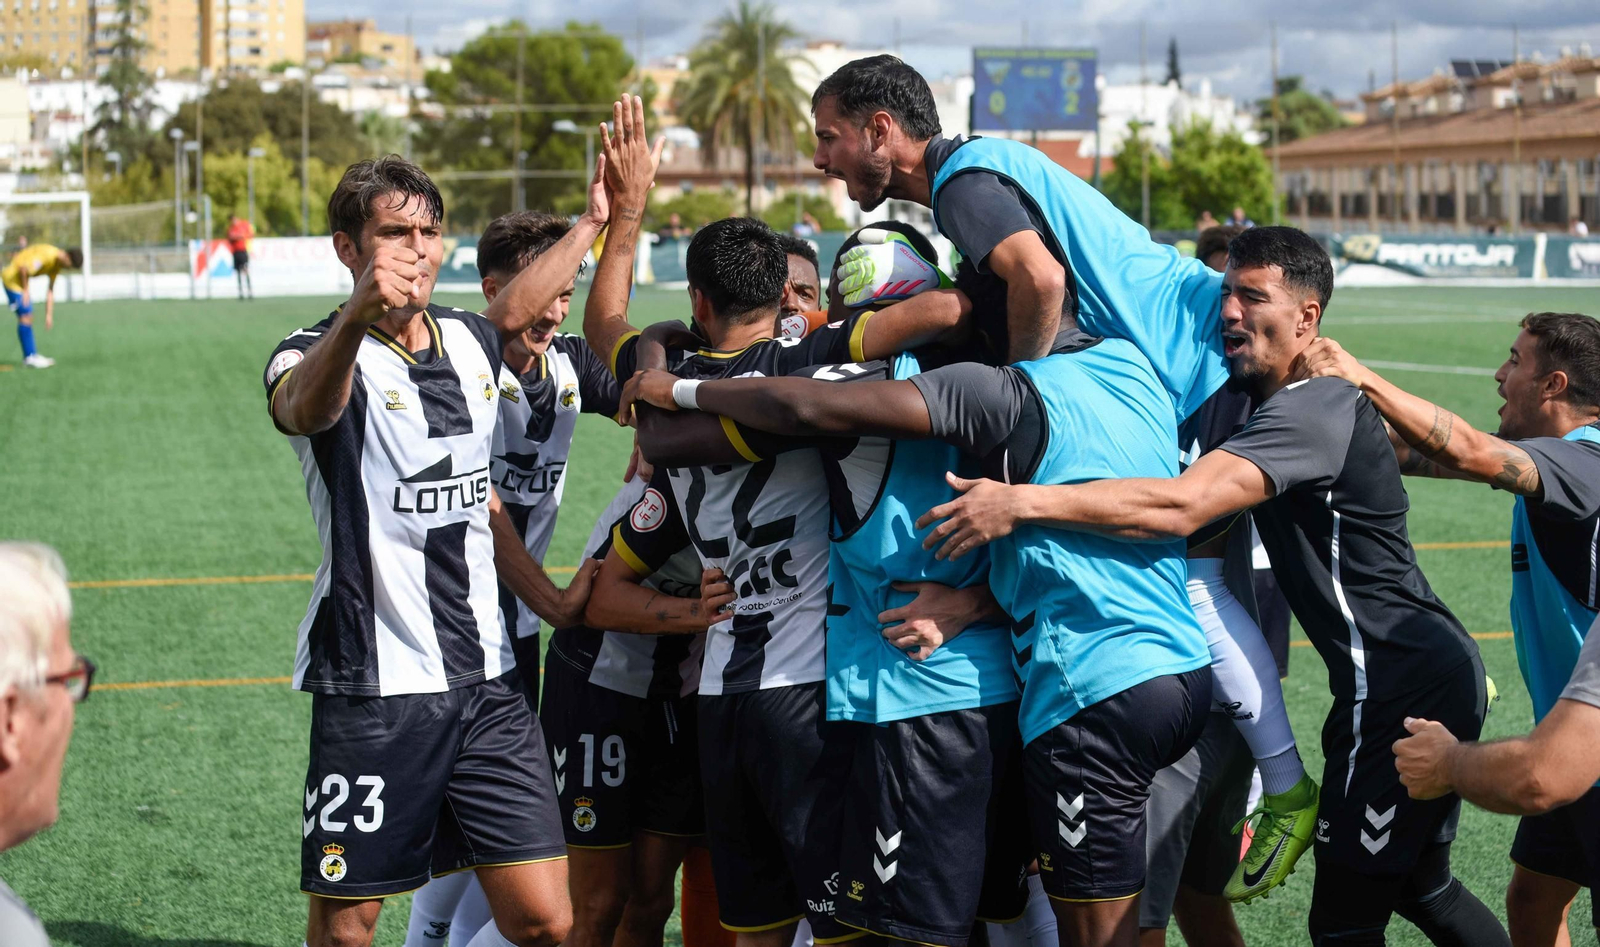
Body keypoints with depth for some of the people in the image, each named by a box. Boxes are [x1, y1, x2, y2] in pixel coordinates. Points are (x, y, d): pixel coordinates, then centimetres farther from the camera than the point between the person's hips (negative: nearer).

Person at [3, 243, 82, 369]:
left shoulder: (57, 264, 4)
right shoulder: (47, 255, -27)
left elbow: (50, 290, 9)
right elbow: (23, 268, -29)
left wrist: (49, 315, 7)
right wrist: (26, 290, -17)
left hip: (21, 279, 10)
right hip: (12, 277, -10)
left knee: (28, 318, 11)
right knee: (25, 317, -10)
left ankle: (31, 355, 16)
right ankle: (30, 358, -9)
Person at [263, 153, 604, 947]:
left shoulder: (467, 342, 12)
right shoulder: (316, 356, -8)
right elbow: (306, 406, -35)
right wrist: (356, 316, -54)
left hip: (486, 680, 5)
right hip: (373, 684, -5)